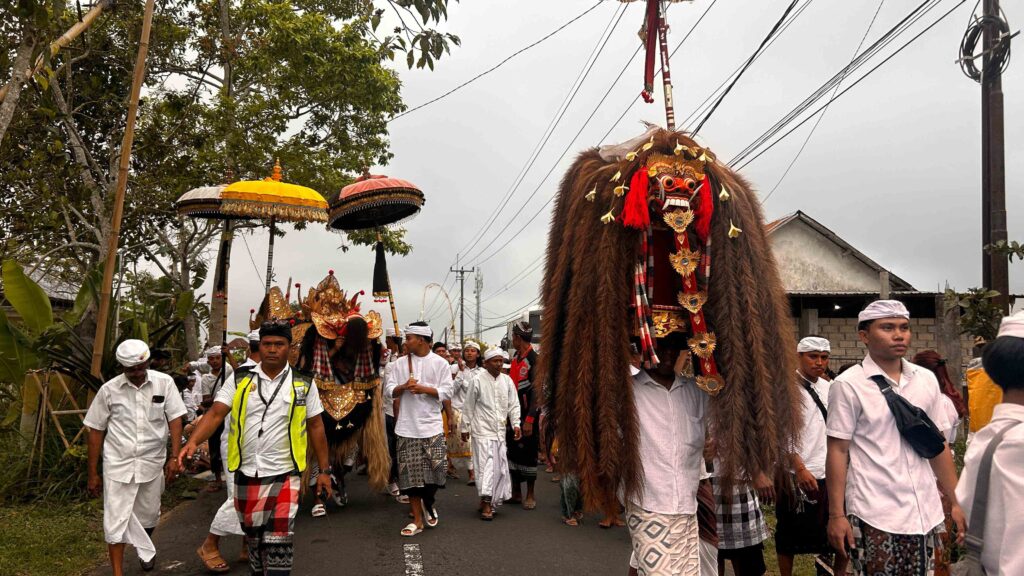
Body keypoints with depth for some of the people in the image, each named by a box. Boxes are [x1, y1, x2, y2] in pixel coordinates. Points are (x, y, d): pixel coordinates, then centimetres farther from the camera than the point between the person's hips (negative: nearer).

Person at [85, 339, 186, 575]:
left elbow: (175, 419, -6)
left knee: (148, 516, 17)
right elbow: (96, 431, 1)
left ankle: (146, 551, 45)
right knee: (116, 521, -1)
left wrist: (174, 457, -14)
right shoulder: (109, 389, -6)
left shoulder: (164, 382, -6)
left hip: (153, 463, 1)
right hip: (118, 464, -1)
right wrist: (93, 474, 3)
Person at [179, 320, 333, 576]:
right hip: (246, 473, 3)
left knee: (279, 542, -9)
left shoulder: (303, 384, -1)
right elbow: (216, 413, -7)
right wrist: (193, 442, -25)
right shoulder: (239, 381, 1)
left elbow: (316, 427, 3)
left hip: (284, 475, -2)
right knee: (252, 537, 19)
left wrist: (325, 471, 3)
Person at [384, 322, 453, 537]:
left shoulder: (440, 363, 0)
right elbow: (390, 390, 6)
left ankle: (429, 502, 28)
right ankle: (417, 519, 14)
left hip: (431, 426, -2)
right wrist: (404, 386, -13)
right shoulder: (402, 363, 8)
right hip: (407, 427, 2)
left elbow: (446, 392, -3)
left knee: (436, 469, -4)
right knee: (410, 473, 3)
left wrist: (424, 388, -14)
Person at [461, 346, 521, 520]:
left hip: (500, 431, 5)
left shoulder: (507, 381, 6)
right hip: (482, 430, -5)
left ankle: (489, 501, 22)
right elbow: (468, 406, 0)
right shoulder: (477, 380, -6)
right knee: (486, 465, -10)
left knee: (500, 466, 8)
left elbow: (513, 405, 10)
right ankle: (486, 505, -5)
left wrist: (516, 424, -2)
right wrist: (465, 428, 3)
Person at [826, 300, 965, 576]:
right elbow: (838, 451, -8)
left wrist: (956, 502, 8)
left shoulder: (926, 380, 6)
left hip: (924, 512, 5)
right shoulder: (848, 385, -8)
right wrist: (836, 515, -10)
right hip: (874, 516, -4)